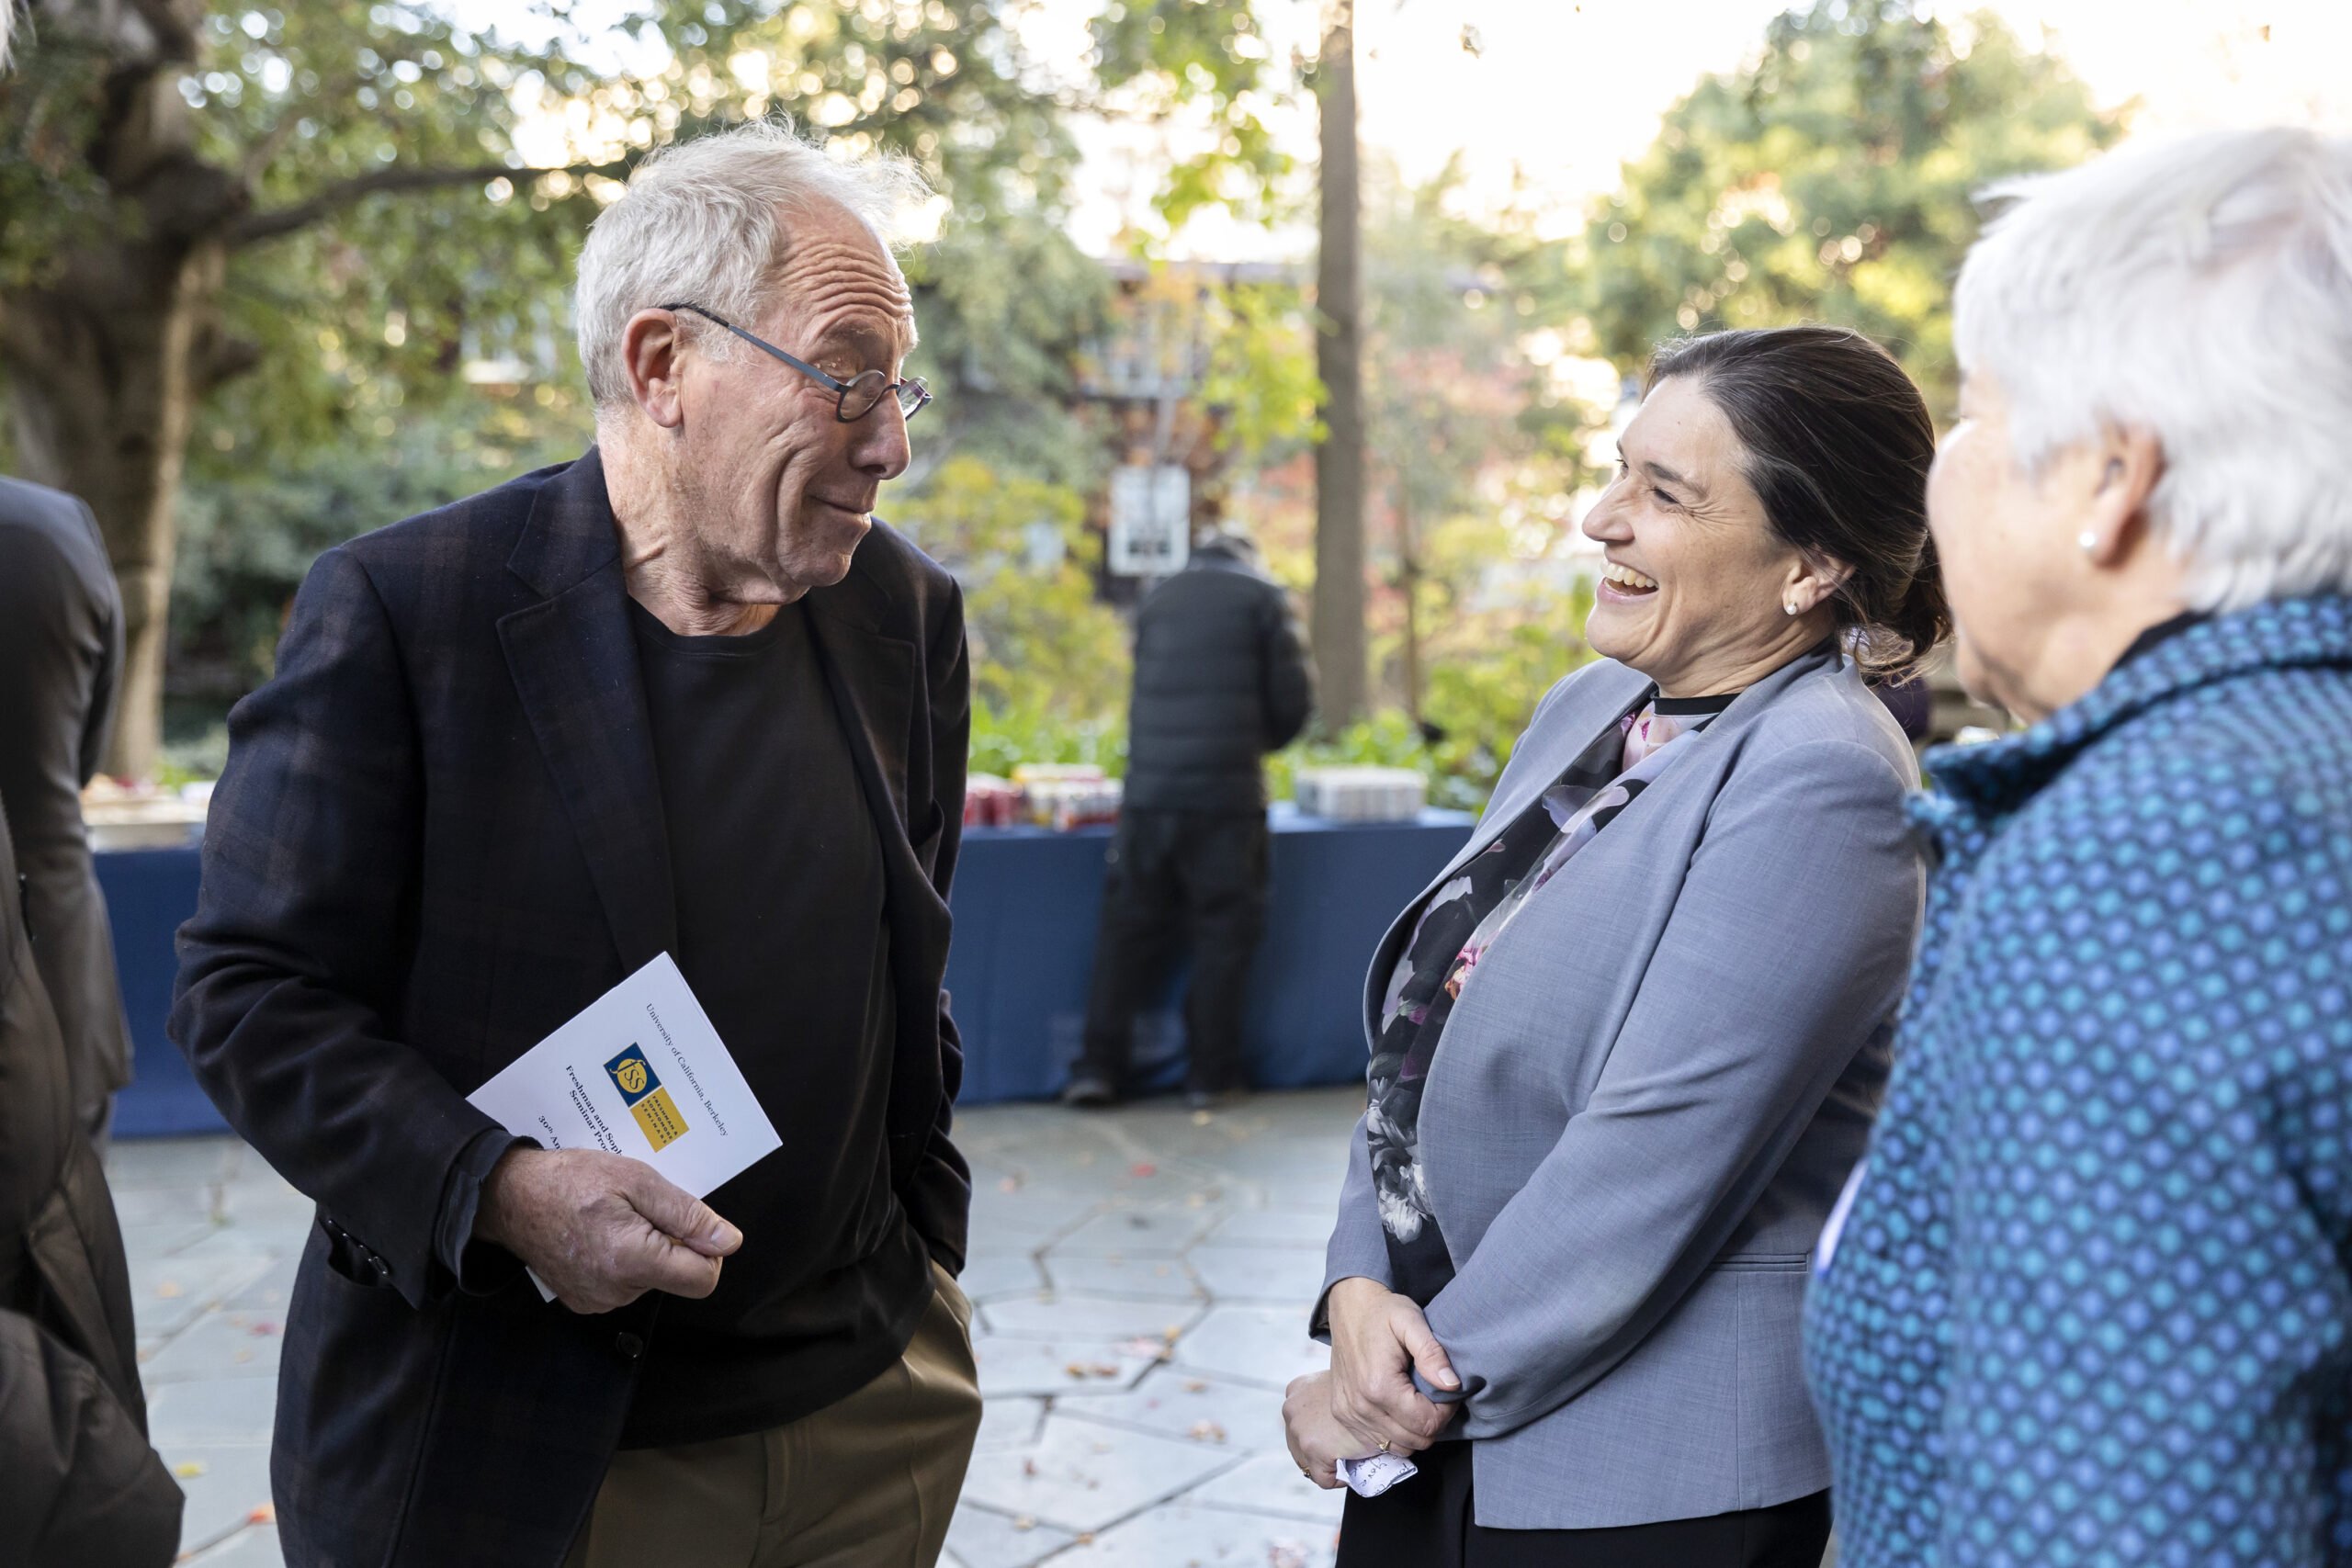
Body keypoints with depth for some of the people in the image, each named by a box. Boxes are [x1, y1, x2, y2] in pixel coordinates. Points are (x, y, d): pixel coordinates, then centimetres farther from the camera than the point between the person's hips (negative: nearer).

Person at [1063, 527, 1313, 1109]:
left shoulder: (1157, 601, 16)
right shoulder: (1264, 600, 5)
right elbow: (1293, 699, 1)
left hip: (1147, 792, 3)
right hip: (1226, 794, -3)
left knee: (1129, 927, 8)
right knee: (1223, 929, 5)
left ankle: (1099, 1065, 6)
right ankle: (1210, 1072, 8)